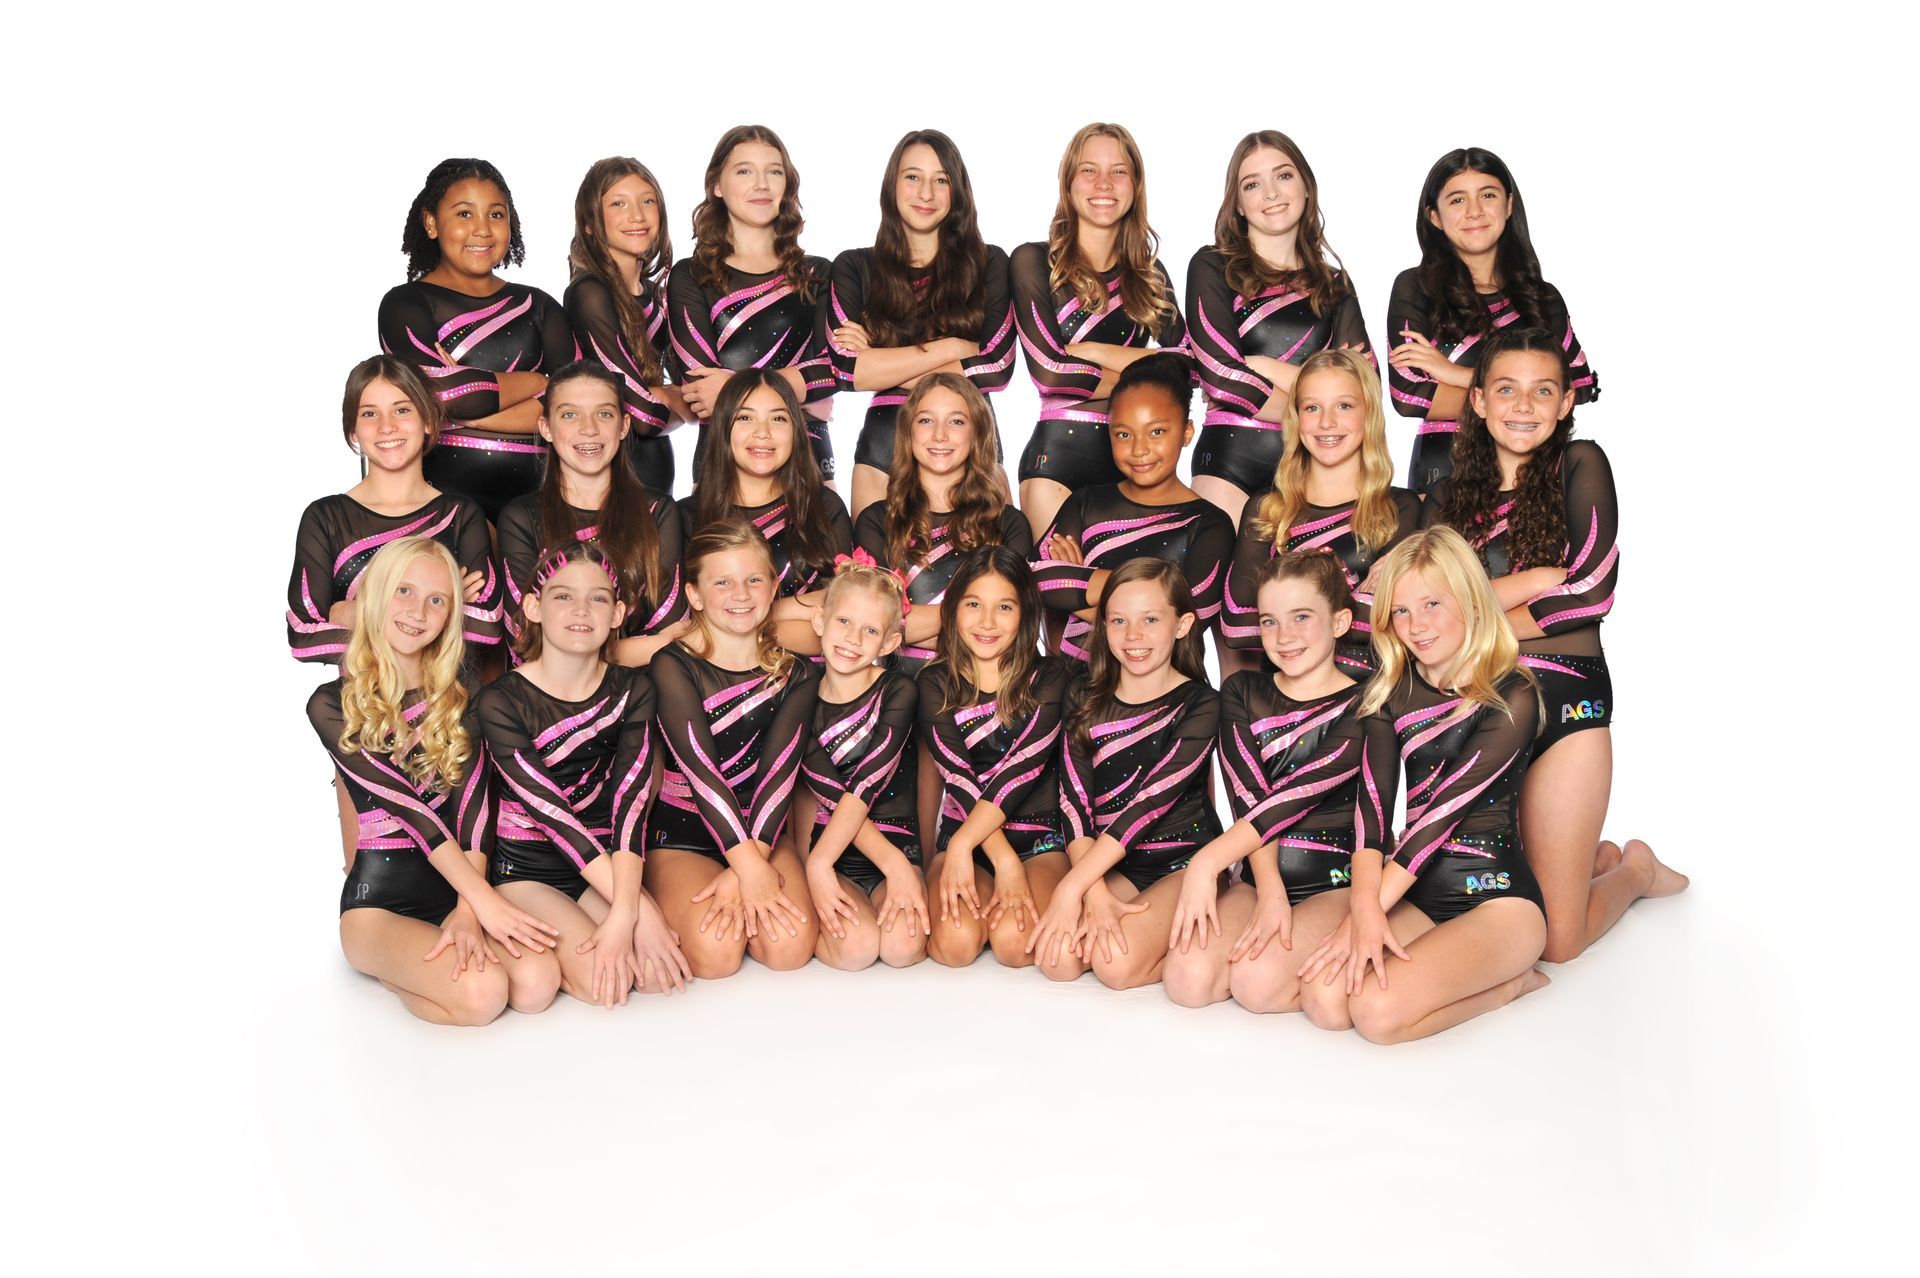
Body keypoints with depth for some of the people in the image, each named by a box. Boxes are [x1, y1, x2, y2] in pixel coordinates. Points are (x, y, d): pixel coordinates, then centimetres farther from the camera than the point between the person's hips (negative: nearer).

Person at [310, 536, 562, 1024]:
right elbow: (408, 807, -14)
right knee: (481, 993, -31)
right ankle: (382, 964, 3)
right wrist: (483, 898, -23)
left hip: (456, 884, 4)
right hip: (380, 896, -4)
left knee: (537, 983, -25)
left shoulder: (458, 691, 7)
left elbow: (472, 799, -7)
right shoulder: (332, 706, -3)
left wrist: (467, 909, -22)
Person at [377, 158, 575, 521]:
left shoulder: (538, 306, 19)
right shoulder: (405, 304, 7)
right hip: (446, 498, -3)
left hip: (531, 496, 3)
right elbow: (444, 394, -12)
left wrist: (466, 414, -7)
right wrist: (536, 382, 3)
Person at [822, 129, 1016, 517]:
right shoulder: (854, 268, 7)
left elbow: (997, 367, -5)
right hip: (884, 446, 0)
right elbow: (846, 368, -7)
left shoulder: (989, 264, 8)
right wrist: (949, 348, -8)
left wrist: (885, 364, -7)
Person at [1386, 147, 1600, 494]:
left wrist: (1460, 375, -9)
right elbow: (1407, 394, -8)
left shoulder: (1543, 298, 13)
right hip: (1442, 469, -3)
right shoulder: (1414, 288, 4)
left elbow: (1580, 388, -1)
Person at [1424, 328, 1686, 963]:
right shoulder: (1447, 497, 9)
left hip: (1566, 698, -4)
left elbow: (1591, 594, -11)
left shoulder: (1580, 465, 0)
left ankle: (1636, 868, 28)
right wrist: (1538, 580, -14)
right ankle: (1596, 858, 36)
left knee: (1555, 939, -4)